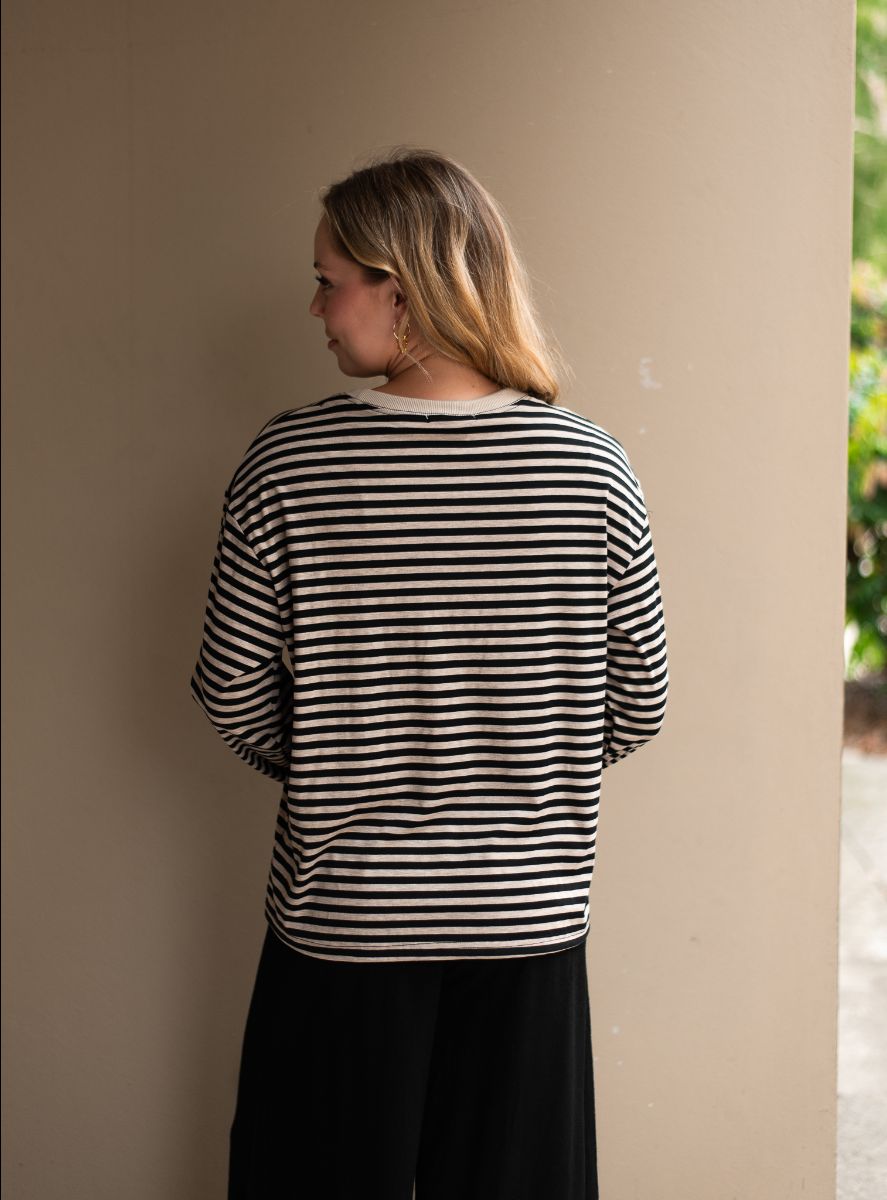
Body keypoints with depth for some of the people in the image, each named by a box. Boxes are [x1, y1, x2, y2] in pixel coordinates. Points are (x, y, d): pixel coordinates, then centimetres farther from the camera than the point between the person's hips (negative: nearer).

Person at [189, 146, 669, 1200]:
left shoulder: (286, 463, -12)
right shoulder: (593, 468, -9)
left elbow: (231, 698, -5)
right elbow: (639, 702, -1)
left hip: (338, 917, -1)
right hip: (530, 920, 1)